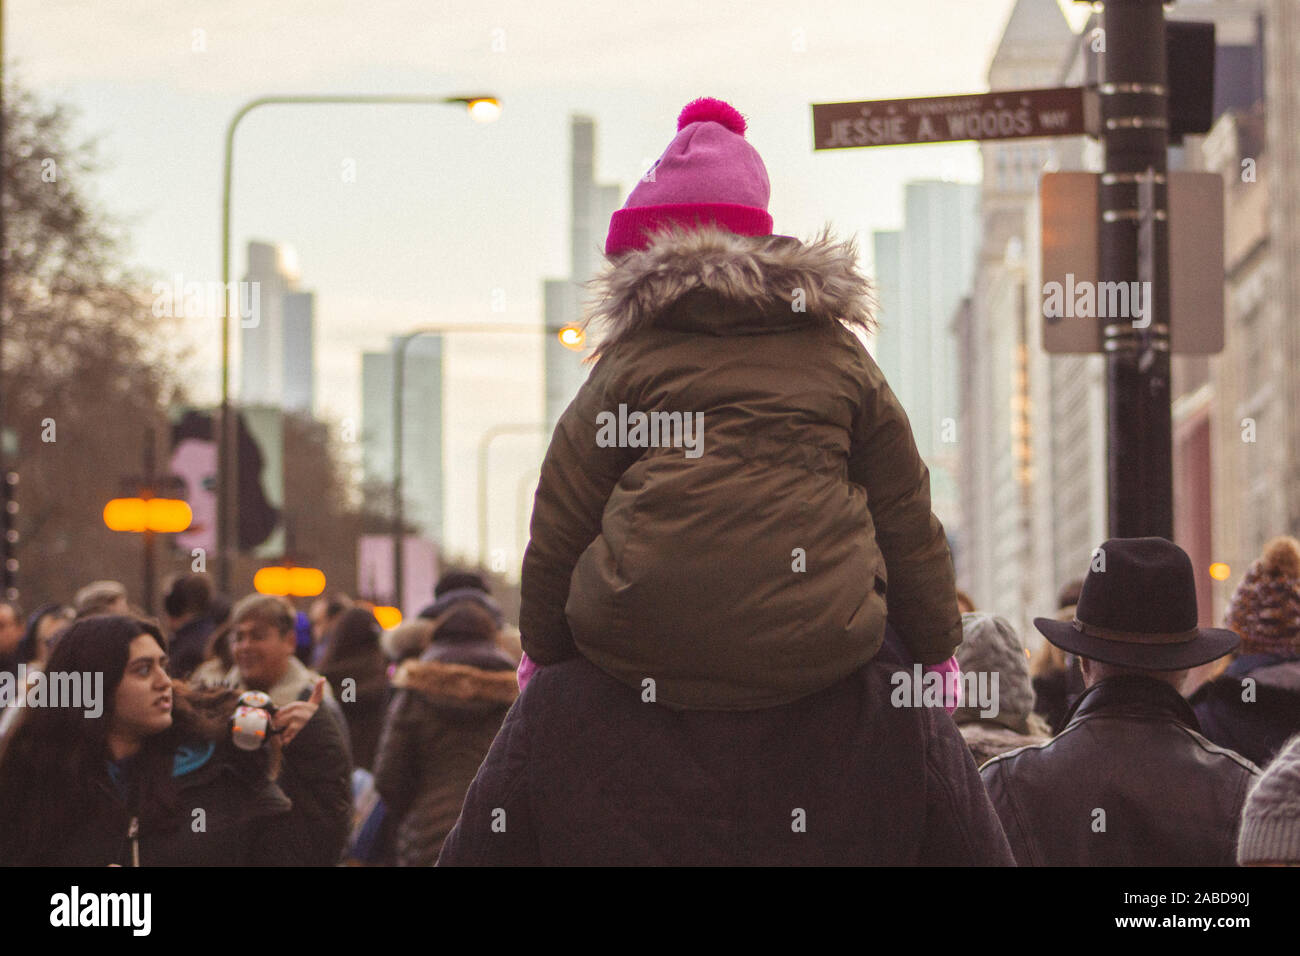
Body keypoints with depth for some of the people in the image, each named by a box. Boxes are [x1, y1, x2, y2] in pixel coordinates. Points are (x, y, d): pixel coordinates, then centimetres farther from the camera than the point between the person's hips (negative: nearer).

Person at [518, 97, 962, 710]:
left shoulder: (632, 360, 8)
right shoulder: (839, 356, 14)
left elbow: (559, 526, 9)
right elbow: (906, 515, 18)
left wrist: (543, 654, 23)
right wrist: (937, 652, 28)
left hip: (638, 650, -1)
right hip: (820, 653, 1)